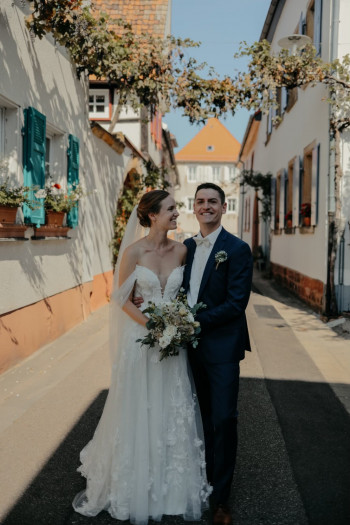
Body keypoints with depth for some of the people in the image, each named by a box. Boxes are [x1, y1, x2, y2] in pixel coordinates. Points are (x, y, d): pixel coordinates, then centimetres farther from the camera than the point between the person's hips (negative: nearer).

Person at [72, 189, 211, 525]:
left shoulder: (181, 250, 0)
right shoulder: (134, 252, -10)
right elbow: (123, 298, -6)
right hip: (141, 339, -3)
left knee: (173, 412, 13)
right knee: (139, 412, 10)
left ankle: (174, 482, 32)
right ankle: (137, 484, 32)